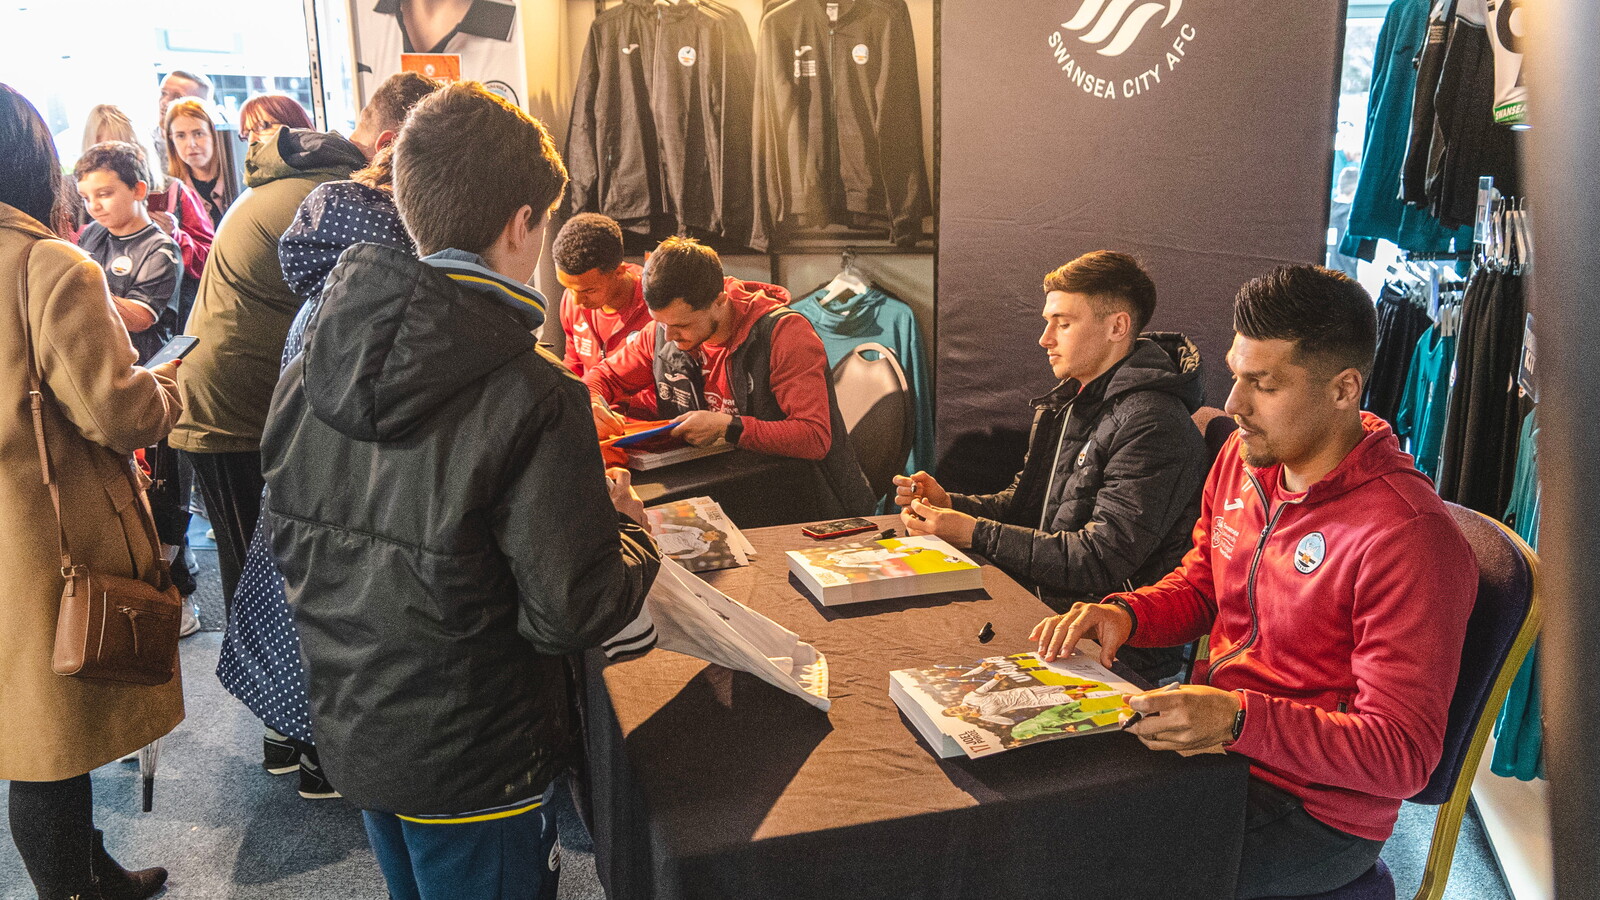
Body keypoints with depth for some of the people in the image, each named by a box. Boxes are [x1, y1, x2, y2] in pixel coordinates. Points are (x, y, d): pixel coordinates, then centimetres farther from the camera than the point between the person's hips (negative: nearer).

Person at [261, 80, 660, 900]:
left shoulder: (309, 370, -5)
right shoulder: (531, 395, -26)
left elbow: (292, 546, 7)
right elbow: (576, 613, -23)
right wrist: (628, 531, -3)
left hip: (349, 734, 6)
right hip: (472, 763, -6)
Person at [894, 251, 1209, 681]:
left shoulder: (1152, 426, -19)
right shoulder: (1070, 403, 12)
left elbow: (1101, 561, -23)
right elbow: (1027, 505, 19)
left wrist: (975, 533, -19)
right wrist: (948, 503, 0)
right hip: (1048, 607, 8)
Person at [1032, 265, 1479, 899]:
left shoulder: (1409, 538, -24)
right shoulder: (1244, 457, 0)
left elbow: (1402, 755, -23)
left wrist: (1239, 719, -35)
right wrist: (1123, 614, -5)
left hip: (1317, 812, -7)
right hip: (1212, 747, 7)